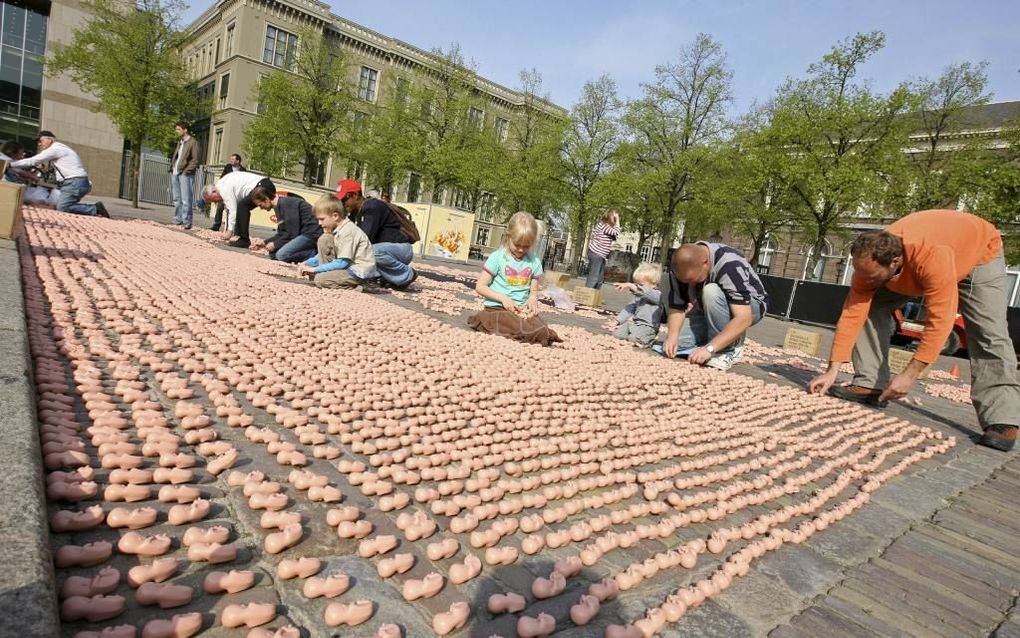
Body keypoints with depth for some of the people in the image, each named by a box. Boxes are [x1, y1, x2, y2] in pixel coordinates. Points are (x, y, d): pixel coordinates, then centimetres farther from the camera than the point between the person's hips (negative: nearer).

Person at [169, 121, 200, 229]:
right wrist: (172, 167, 11)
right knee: (177, 199, 9)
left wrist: (187, 170, -15)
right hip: (175, 173, 8)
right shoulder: (179, 142, 21)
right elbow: (175, 156, 25)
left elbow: (195, 159, -8)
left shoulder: (193, 142, -2)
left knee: (186, 199, -9)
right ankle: (177, 220, 15)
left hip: (185, 174, -8)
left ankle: (187, 222, -8)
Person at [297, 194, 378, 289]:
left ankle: (357, 284, -9)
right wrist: (307, 263, 1)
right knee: (324, 239, 4)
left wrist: (316, 269, -19)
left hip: (360, 272, -10)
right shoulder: (337, 229, 8)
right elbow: (324, 254, 16)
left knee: (320, 279, -21)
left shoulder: (348, 231, -21)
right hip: (347, 266, 10)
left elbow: (342, 262, -24)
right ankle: (328, 272, 4)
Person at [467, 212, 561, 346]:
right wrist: (503, 298, -15)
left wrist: (533, 298, -11)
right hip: (497, 307, -4)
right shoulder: (497, 257, -3)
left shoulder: (534, 262, 7)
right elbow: (480, 287, -3)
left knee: (542, 329, -29)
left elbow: (534, 291, 15)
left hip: (522, 309, 4)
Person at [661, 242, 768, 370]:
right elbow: (677, 306, -14)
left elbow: (744, 318, -39)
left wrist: (709, 348, -44)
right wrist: (672, 336, -32)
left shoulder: (730, 266, -34)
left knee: (711, 292, -35)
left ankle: (729, 350, -19)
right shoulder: (681, 268, -18)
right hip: (711, 315, 5)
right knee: (676, 340, -18)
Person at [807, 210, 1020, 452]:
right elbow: (852, 314, -28)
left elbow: (940, 320, -44)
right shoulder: (870, 261, -29)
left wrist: (910, 374, -44)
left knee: (989, 334, -22)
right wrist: (832, 370, -31)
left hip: (980, 253, -4)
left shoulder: (933, 256, -46)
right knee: (871, 306, -11)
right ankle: (869, 385, -8)